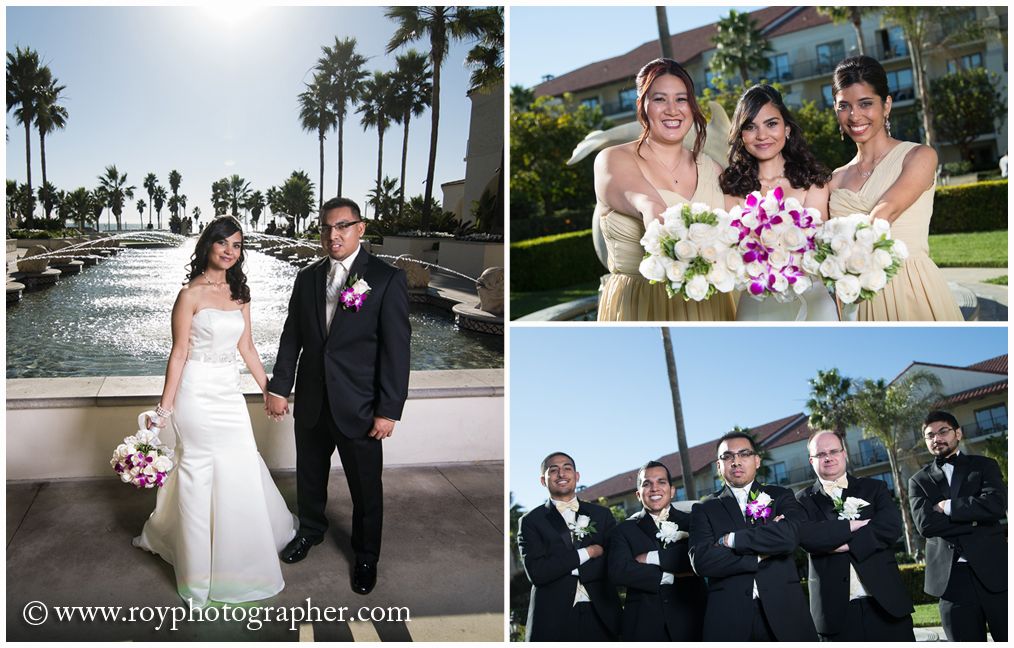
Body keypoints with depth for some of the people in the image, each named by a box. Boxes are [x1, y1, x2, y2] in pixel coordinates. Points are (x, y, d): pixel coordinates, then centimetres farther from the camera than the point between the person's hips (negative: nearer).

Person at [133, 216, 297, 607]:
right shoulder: (191, 294, -10)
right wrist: (165, 407, -13)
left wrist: (268, 390, 13)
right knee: (199, 474, 5)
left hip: (229, 393, 6)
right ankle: (199, 565, 22)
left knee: (241, 471, 11)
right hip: (198, 393, -6)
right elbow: (178, 353, -11)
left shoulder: (239, 294, 8)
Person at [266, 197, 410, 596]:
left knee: (366, 487, 10)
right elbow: (291, 336, 8)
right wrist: (279, 388, 3)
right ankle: (311, 530, 48)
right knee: (309, 475, 22)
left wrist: (389, 410, -14)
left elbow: (396, 348, -12)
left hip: (358, 408, -4)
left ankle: (366, 555, 32)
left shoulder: (387, 279, -11)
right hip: (311, 402, 4)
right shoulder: (307, 278, 5)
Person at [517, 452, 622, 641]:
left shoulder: (602, 514, 11)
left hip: (601, 617, 2)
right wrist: (587, 552, -9)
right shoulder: (531, 521, 3)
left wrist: (567, 568, -8)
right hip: (553, 621, -2)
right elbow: (536, 573, -9)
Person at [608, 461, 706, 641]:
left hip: (689, 623, 0)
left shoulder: (692, 523, 5)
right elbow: (618, 572, -10)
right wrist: (670, 577, -12)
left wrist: (652, 557, -12)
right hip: (643, 626, 0)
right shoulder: (624, 529, 5)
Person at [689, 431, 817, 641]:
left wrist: (731, 540, -8)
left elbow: (789, 536, -12)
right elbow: (701, 561, -8)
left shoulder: (781, 496, 9)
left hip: (783, 610, 1)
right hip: (728, 619, 0)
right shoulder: (704, 510, 7)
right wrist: (760, 556, -10)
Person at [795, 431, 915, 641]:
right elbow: (807, 537, -12)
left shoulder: (874, 488, 11)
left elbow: (891, 526, -6)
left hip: (885, 601, 1)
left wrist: (848, 544, -13)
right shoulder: (803, 500, 6)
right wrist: (853, 525, -14)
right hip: (836, 611, -1)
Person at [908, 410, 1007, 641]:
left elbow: (996, 505, -10)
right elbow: (924, 523, -6)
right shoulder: (919, 481, 11)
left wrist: (947, 506, -7)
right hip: (951, 578, 1)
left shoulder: (984, 466, 10)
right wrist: (976, 520, -8)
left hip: (995, 571, 0)